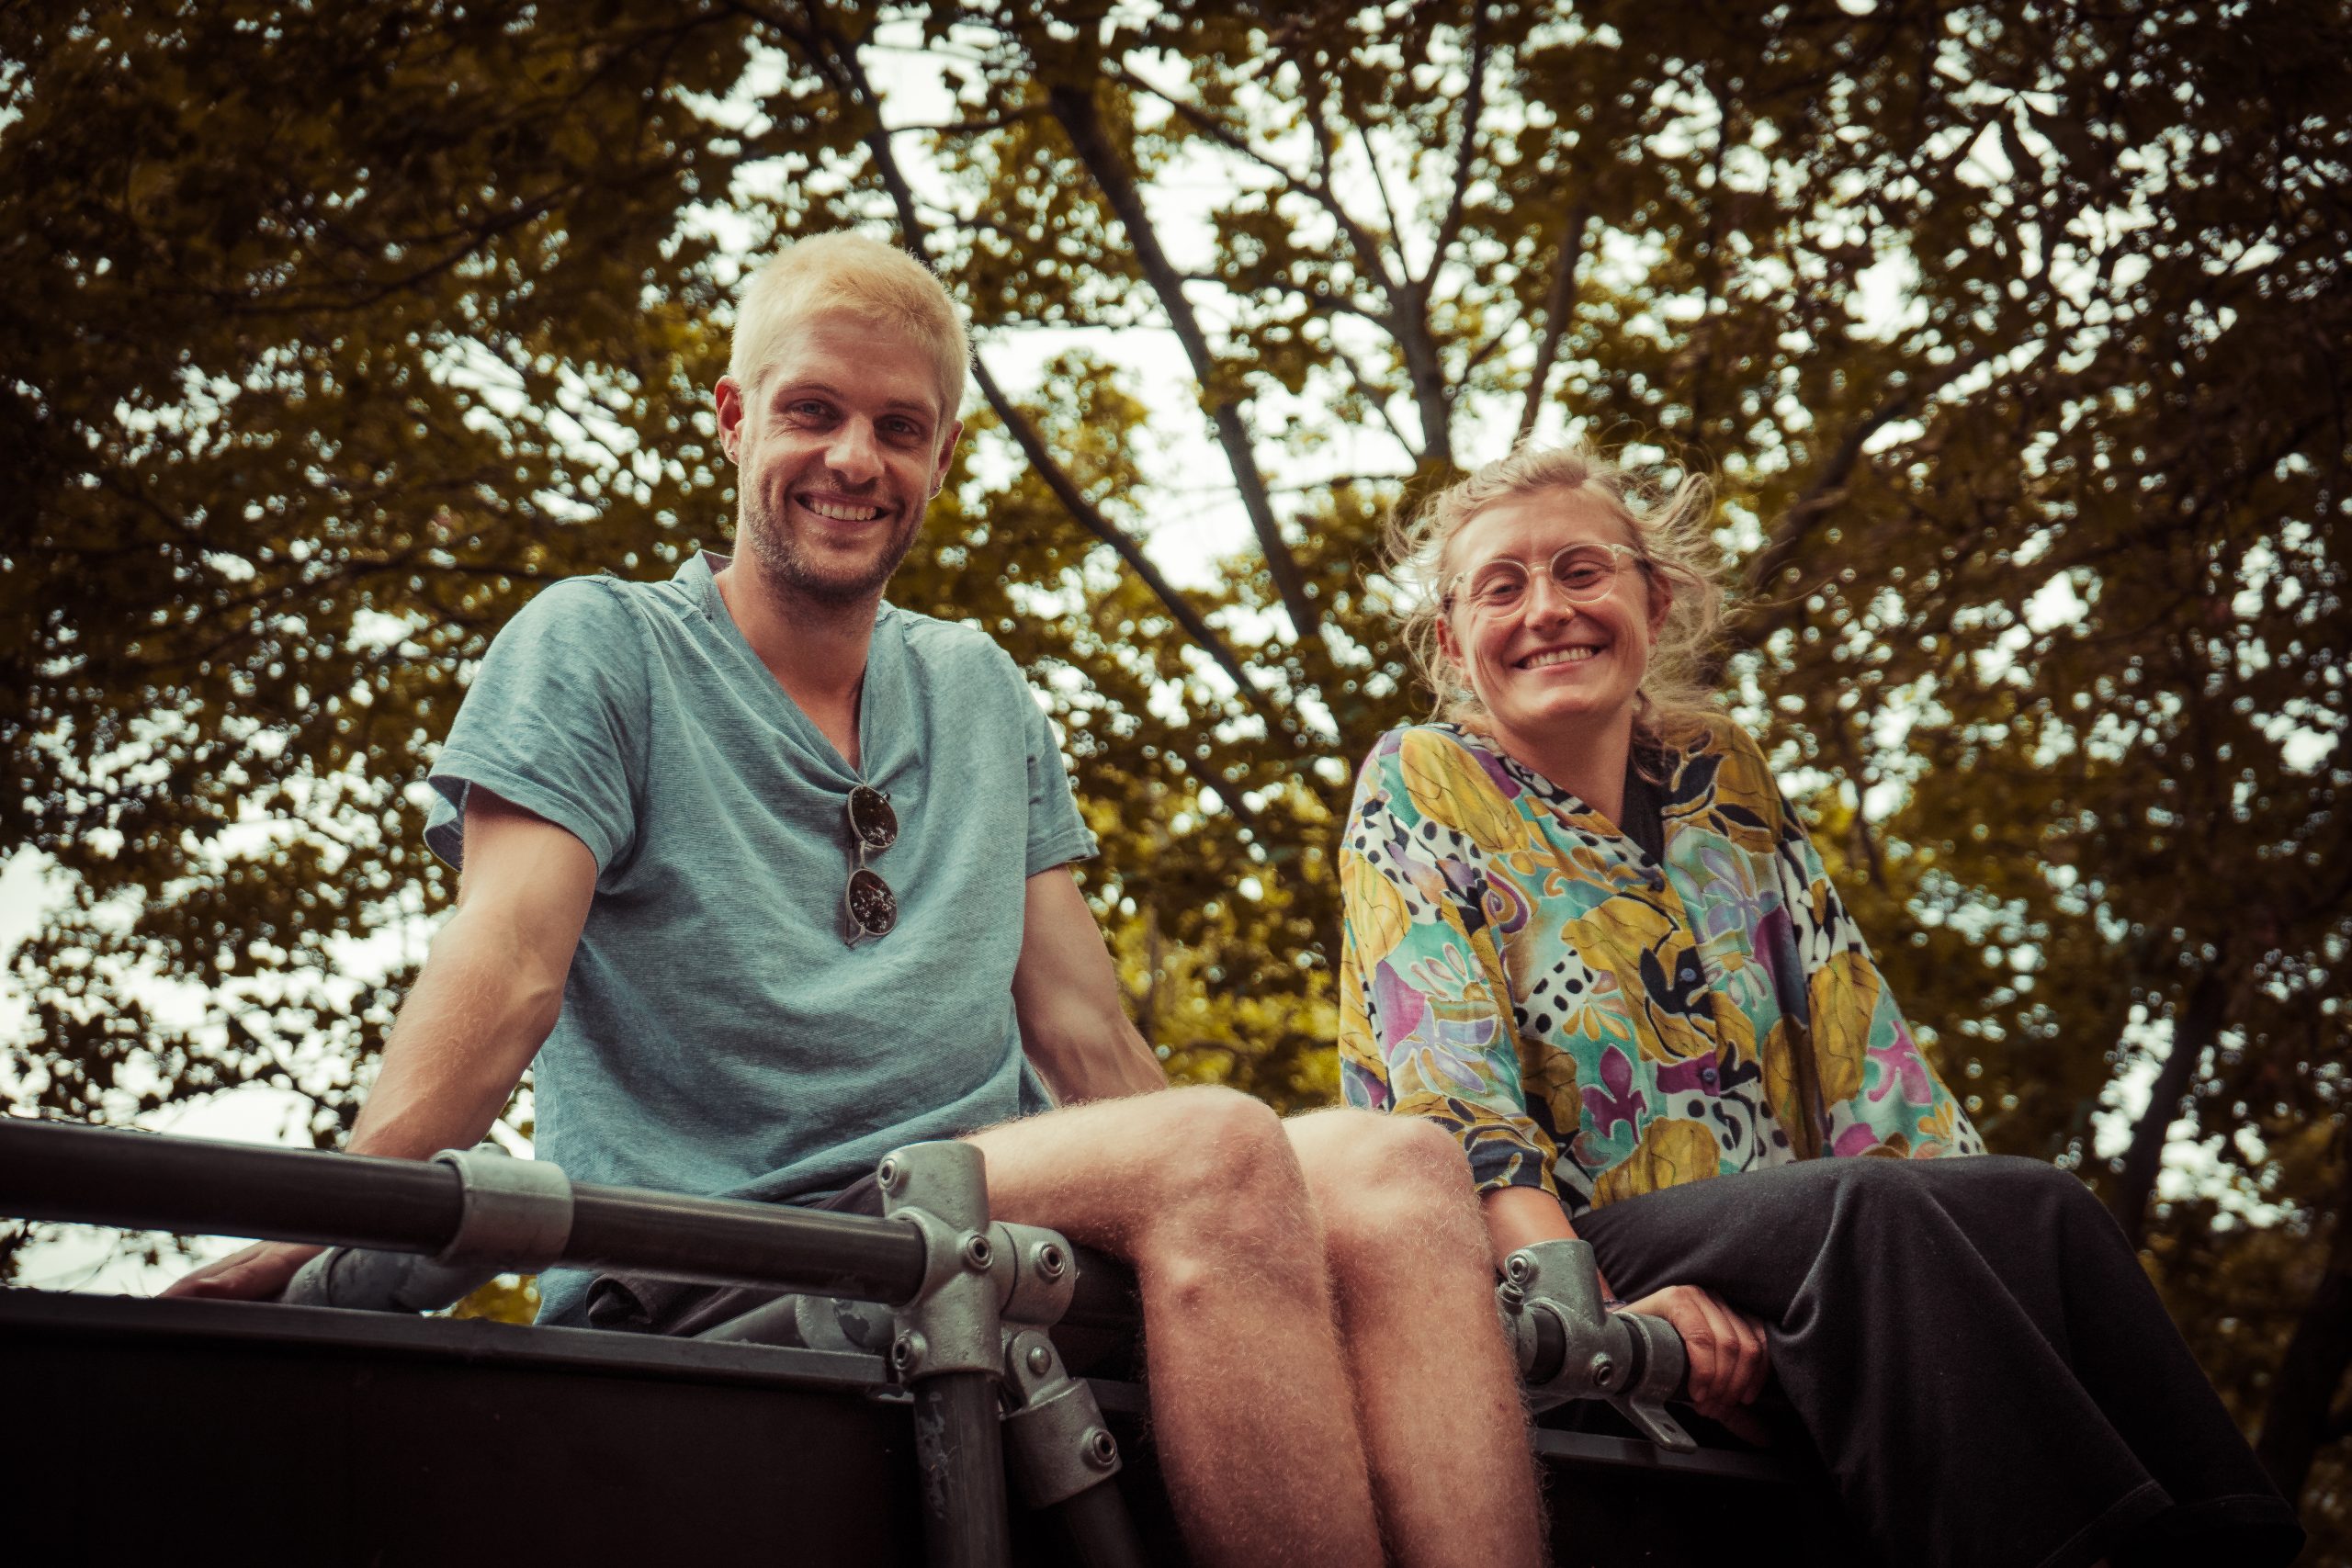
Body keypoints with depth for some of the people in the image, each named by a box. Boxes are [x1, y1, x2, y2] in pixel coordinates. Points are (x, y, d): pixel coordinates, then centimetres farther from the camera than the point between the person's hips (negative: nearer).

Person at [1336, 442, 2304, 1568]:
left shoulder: (1728, 782, 16)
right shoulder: (1421, 787, 3)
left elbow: (1860, 1049, 11)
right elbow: (1452, 1086, -10)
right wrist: (1593, 1304, -26)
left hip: (1787, 1273, 5)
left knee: (2030, 1208, -24)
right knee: (1859, 1206, -32)